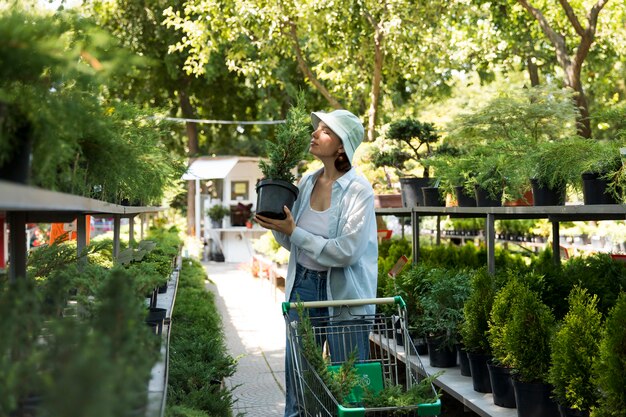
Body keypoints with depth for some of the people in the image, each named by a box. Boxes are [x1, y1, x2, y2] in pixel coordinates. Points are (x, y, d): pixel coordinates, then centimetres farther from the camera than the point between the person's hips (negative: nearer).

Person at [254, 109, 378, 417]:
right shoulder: (306, 183, 4)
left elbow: (347, 251, -21)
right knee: (296, 367, 10)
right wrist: (277, 225, -7)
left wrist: (294, 232, -19)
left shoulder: (358, 189, -13)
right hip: (304, 285, 5)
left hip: (344, 292, -5)